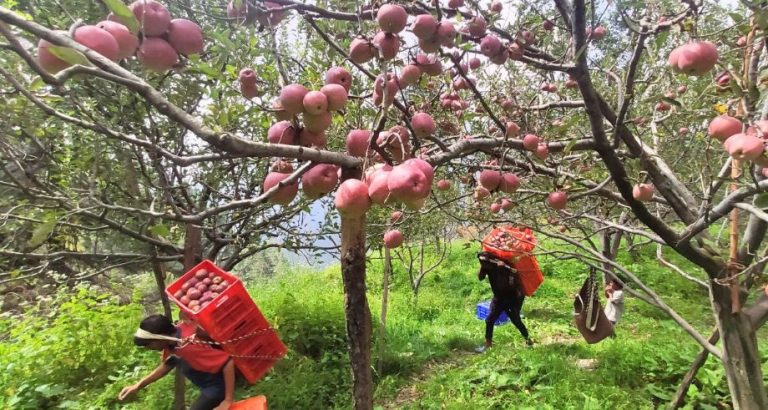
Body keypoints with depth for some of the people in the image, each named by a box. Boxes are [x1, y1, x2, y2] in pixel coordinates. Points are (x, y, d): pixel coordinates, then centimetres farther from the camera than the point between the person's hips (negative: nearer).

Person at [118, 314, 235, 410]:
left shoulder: (189, 346, -36)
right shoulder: (171, 339, -9)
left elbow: (228, 362, -37)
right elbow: (167, 365, 11)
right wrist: (138, 385, 5)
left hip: (216, 387, -8)